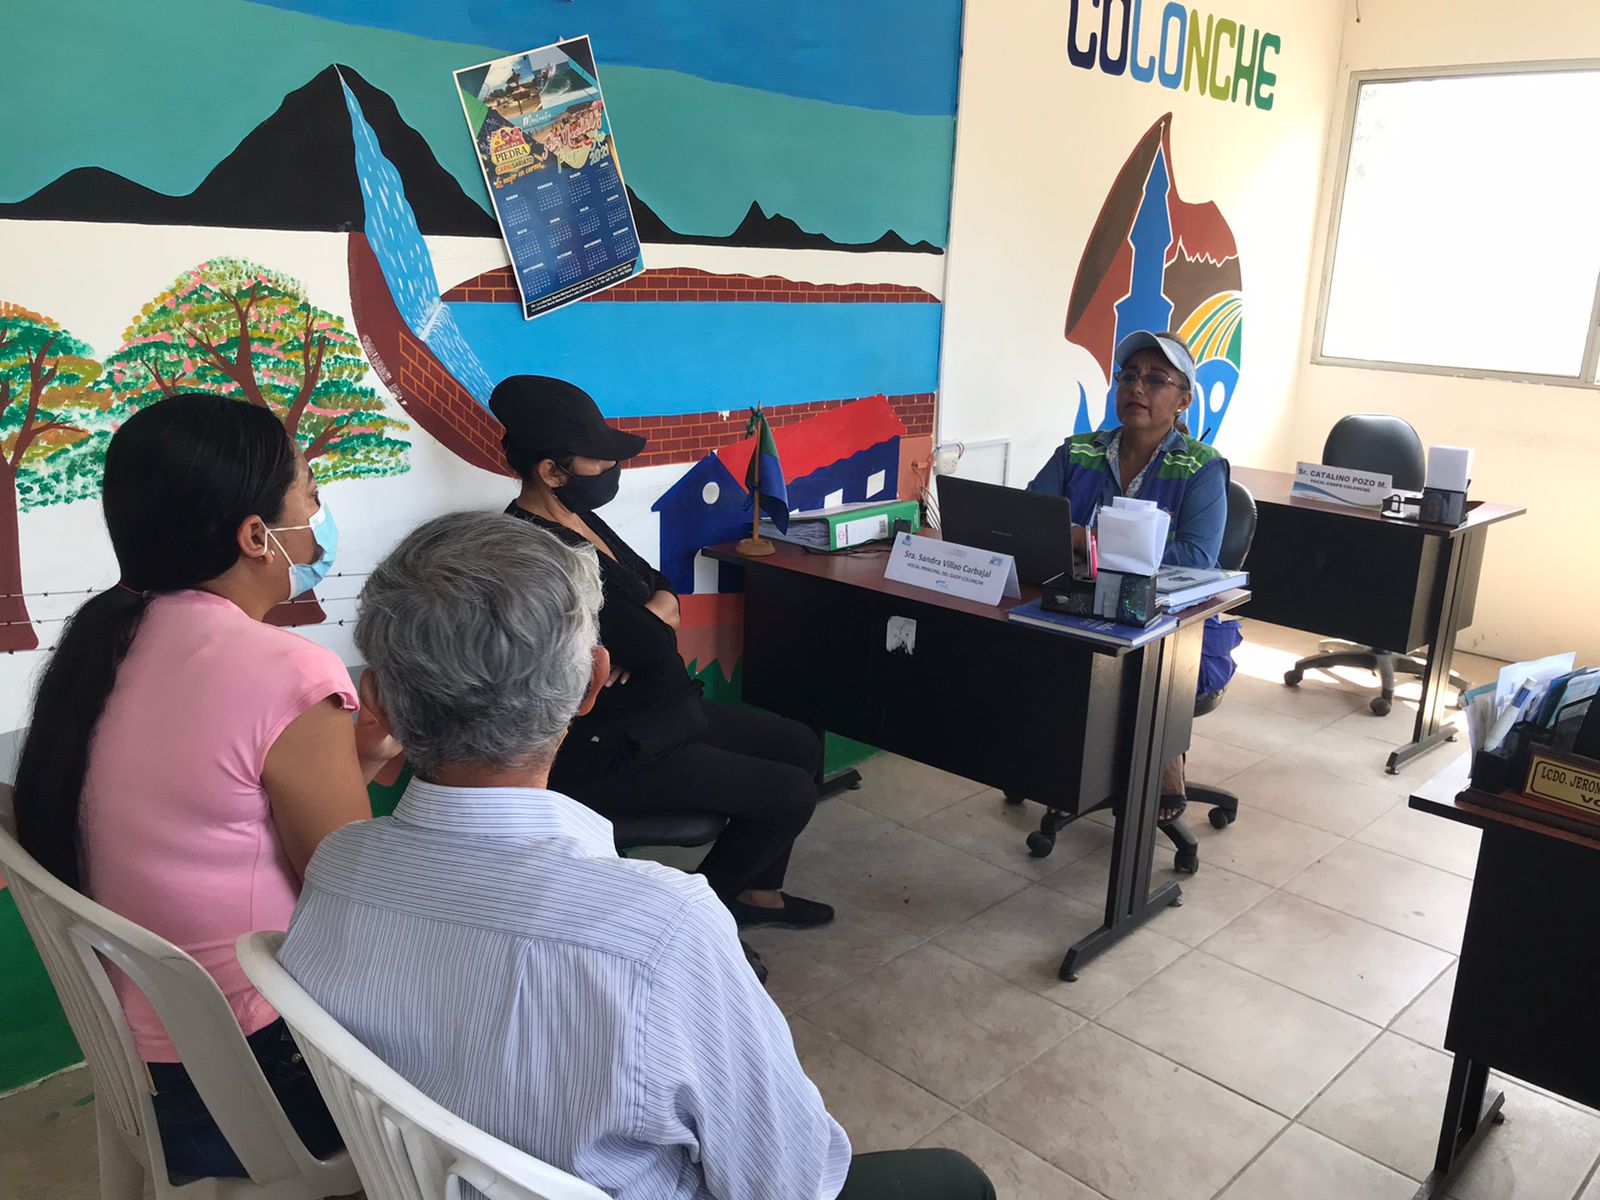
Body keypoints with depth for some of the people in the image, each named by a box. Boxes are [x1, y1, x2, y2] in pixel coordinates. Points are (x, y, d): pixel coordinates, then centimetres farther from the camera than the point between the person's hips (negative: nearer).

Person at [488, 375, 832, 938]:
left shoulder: (575, 519, 5)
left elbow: (662, 590, 9)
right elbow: (654, 645, -28)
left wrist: (654, 611, -13)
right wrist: (654, 623, -6)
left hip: (652, 712, 10)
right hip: (608, 753, -10)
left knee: (800, 745, 14)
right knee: (791, 795, -9)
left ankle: (753, 891, 30)